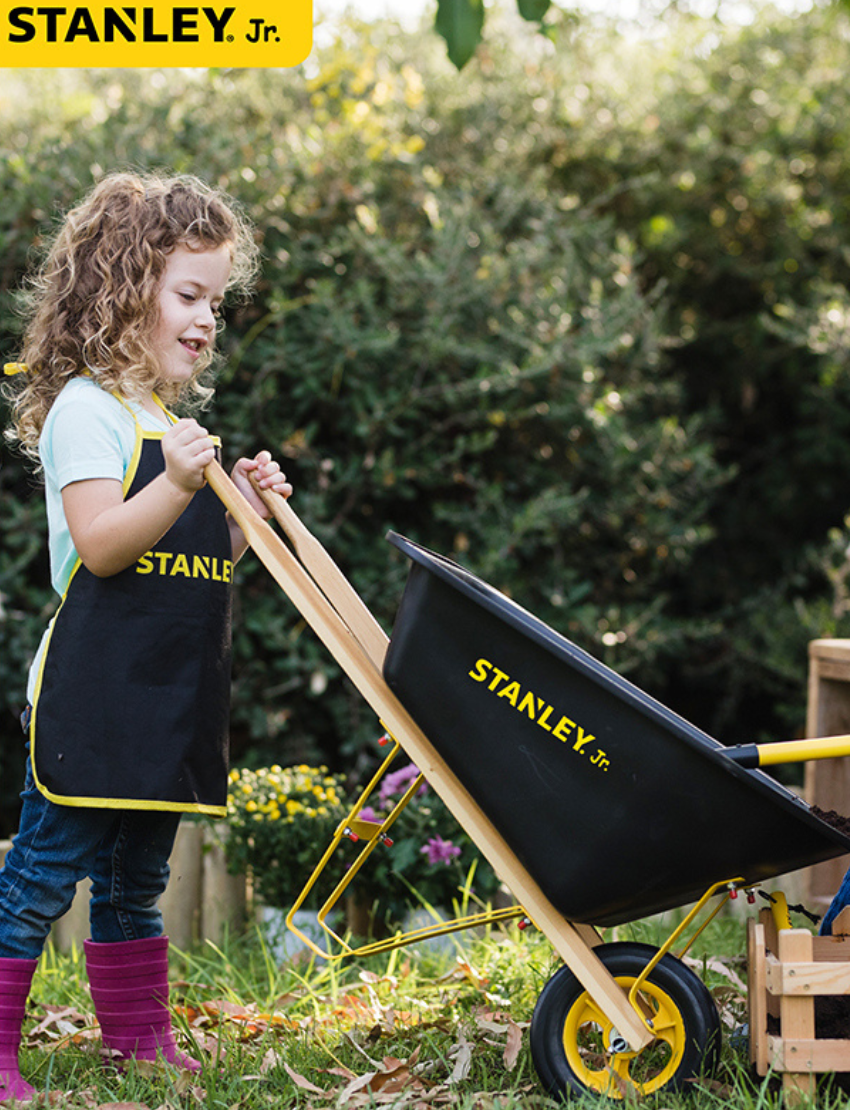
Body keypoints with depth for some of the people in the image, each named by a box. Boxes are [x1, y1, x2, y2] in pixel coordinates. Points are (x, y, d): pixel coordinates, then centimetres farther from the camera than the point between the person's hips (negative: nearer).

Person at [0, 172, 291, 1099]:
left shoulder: (174, 423, 19)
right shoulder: (87, 409, -8)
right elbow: (100, 546, -18)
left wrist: (244, 513, 6)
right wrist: (178, 485, -30)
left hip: (168, 700, 9)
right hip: (91, 694, -9)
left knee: (136, 878, 16)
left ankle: (139, 1038, 25)